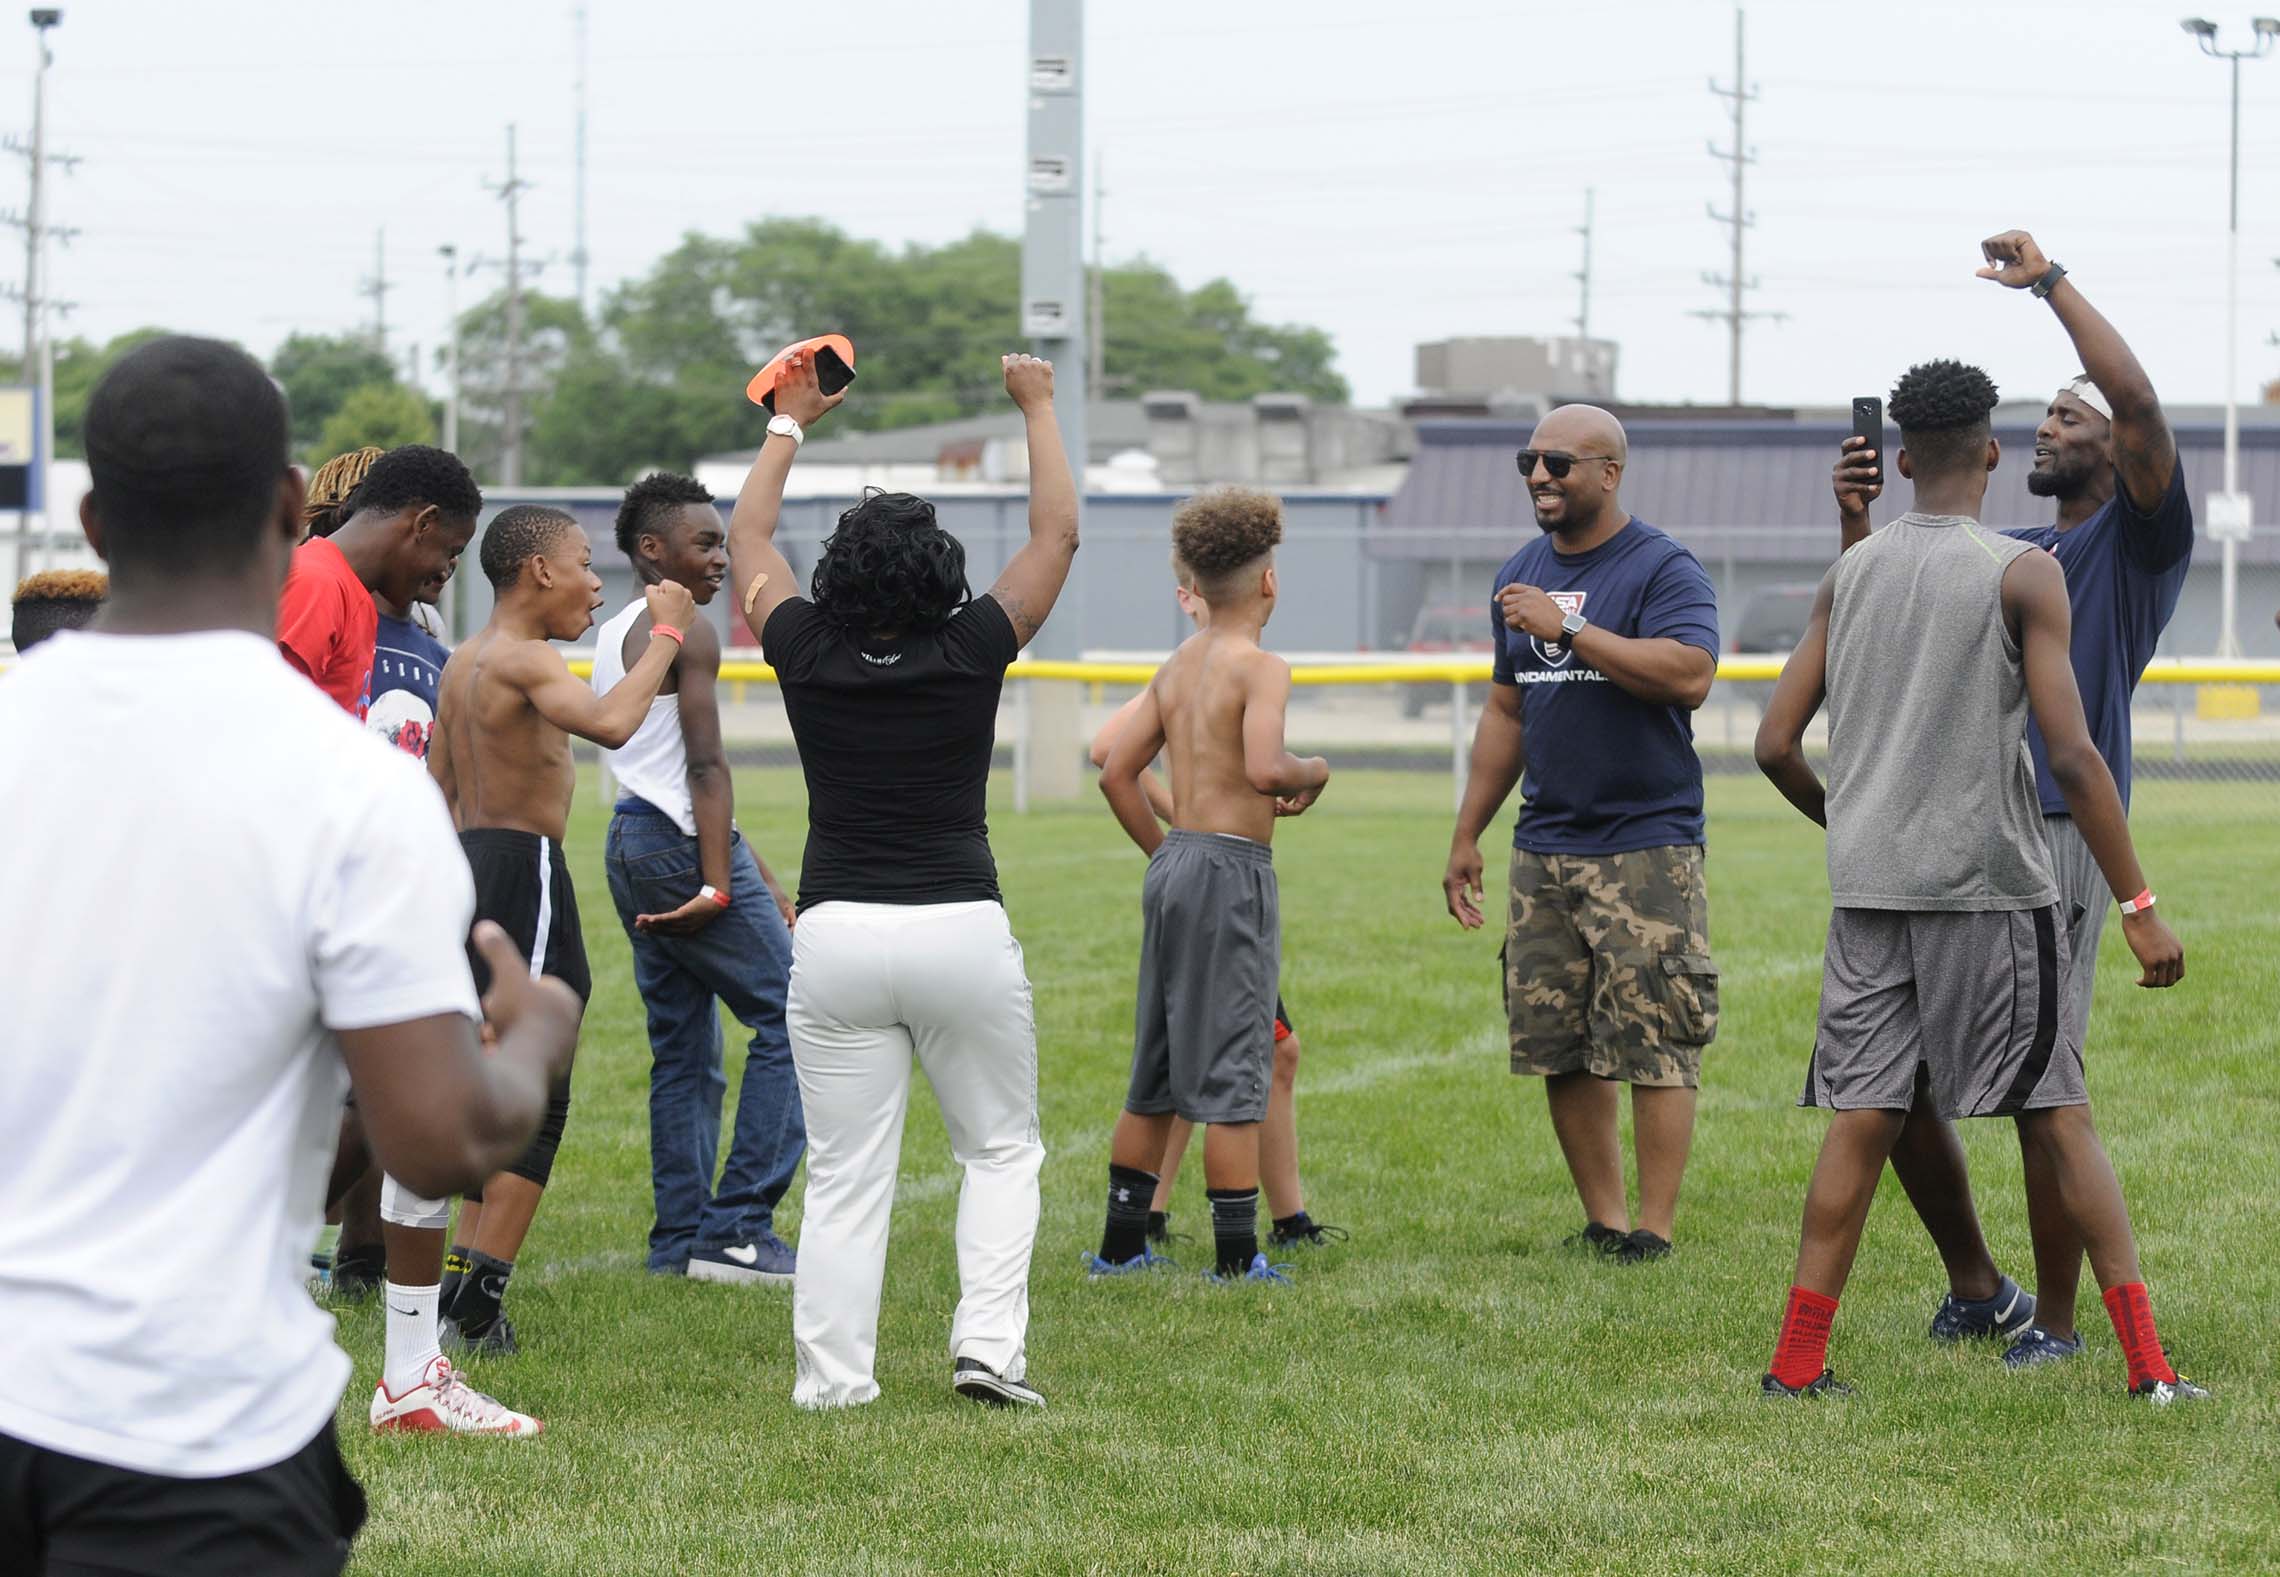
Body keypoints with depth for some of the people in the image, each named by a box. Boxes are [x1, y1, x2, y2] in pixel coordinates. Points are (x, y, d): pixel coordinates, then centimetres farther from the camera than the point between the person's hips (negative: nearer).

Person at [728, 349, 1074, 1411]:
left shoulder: (807, 654, 1)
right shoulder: (970, 653, -4)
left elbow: (746, 538, 18)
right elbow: (1058, 534, 8)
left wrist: (790, 423, 30)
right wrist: (1037, 409, 18)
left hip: (835, 932, 1)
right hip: (963, 929, -1)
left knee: (844, 1175, 3)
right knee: (1002, 1149, 14)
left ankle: (830, 1380, -1)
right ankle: (988, 1346, 0)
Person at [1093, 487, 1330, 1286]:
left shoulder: (1176, 667, 12)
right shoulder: (1260, 667, -11)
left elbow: (1116, 774, 13)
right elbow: (1263, 768, -27)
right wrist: (1313, 772, -7)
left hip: (1173, 866, 8)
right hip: (1234, 869, -8)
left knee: (1157, 1069, 15)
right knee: (1233, 1069, -4)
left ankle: (1121, 1241, 19)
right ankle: (1236, 1257, -3)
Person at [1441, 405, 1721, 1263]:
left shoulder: (1663, 569, -6)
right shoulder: (1521, 578, 16)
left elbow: (1690, 676, -23)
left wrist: (1569, 628, -21)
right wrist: (1465, 836, 20)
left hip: (1646, 847, -7)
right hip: (1545, 849, 7)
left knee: (1654, 1048, -9)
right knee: (1558, 1049, 5)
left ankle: (1655, 1230, -7)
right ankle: (1604, 1222, 12)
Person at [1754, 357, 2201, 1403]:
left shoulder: (1848, 576, 8)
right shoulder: (2022, 575, -6)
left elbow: (1776, 745, 9)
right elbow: (2071, 754, -13)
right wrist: (2138, 905, -11)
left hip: (1868, 887, 4)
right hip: (1990, 885, -4)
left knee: (1861, 1122, 7)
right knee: (2058, 1119, 1)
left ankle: (1797, 1359, 5)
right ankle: (2148, 1363, -1)